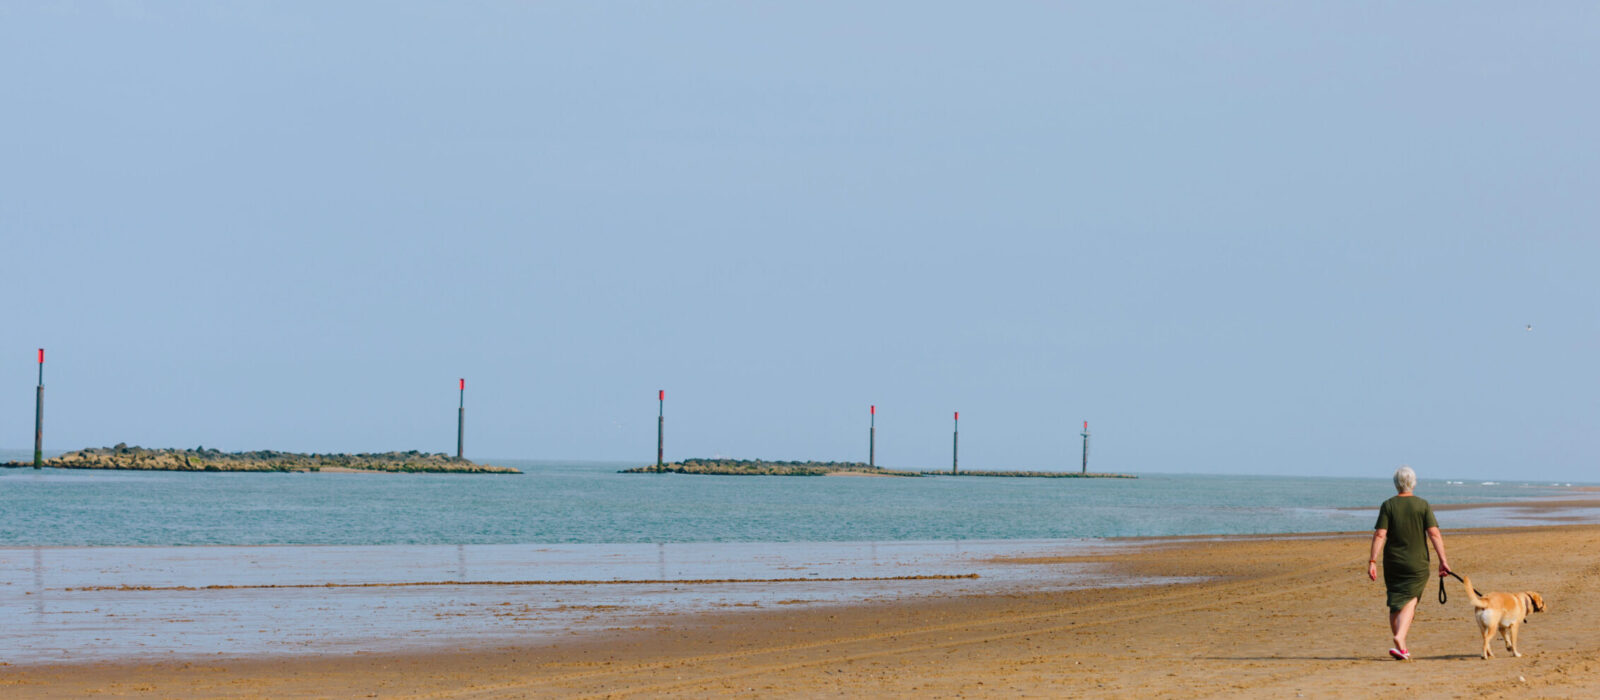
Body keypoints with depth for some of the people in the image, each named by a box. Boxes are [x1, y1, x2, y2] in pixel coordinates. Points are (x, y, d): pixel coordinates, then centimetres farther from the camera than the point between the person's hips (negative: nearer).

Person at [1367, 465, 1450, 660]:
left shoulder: (1388, 506, -2)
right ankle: (1400, 638, -23)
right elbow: (1434, 534, -9)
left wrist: (1372, 561, -10)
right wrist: (1443, 560, -8)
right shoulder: (1423, 505, -2)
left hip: (1392, 562, 1)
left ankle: (1401, 647, 15)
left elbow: (1379, 535, -9)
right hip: (1417, 563, -1)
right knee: (1409, 600, 1)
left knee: (1394, 603, 11)